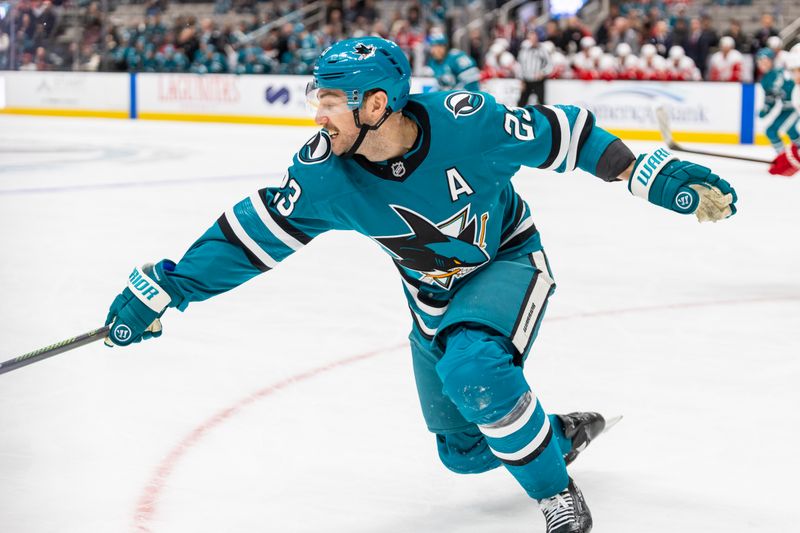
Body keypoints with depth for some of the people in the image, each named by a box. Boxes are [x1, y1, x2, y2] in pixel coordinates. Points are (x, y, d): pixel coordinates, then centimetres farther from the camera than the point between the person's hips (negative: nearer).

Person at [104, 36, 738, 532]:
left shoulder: (465, 122, -31)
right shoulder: (326, 172, -23)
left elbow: (562, 134, -19)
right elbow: (253, 234, -16)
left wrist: (657, 176, -19)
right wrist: (163, 287, -21)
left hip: (509, 259, -4)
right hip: (434, 291, 4)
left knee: (472, 371, -32)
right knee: (463, 451, 7)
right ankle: (562, 432, 37)